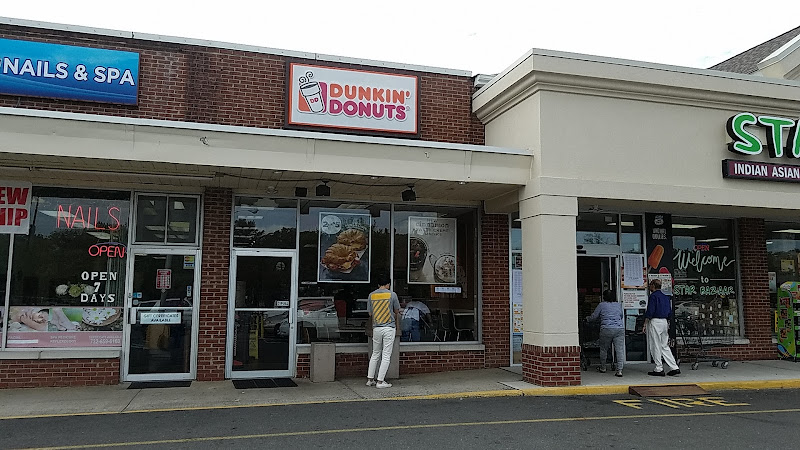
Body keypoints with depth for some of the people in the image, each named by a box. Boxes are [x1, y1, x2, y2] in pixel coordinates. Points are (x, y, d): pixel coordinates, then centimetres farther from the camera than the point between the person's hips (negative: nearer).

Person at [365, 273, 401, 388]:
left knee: (375, 354, 15)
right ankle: (380, 381, -2)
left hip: (376, 328, 3)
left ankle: (370, 379, 18)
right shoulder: (392, 294, -5)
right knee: (386, 355, 0)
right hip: (389, 327, -3)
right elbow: (397, 311, 7)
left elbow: (370, 313, 9)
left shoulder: (371, 295, 3)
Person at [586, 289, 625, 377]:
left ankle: (602, 368, 26)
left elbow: (594, 317, 7)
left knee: (604, 349, 13)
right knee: (619, 350, 0)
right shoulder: (619, 305, 14)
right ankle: (619, 370, -7)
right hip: (620, 329, 3)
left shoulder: (602, 305, 2)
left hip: (607, 329, -3)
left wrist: (587, 318, 28)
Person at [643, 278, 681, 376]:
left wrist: (645, 324, -12)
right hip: (664, 322, 8)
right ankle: (674, 367, 5)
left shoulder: (653, 296, -9)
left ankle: (659, 369, 1)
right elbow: (670, 313, 17)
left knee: (655, 346, -1)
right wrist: (667, 324, 24)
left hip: (655, 321, -8)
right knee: (665, 346, 11)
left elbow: (650, 311, -15)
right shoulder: (666, 297, 15)